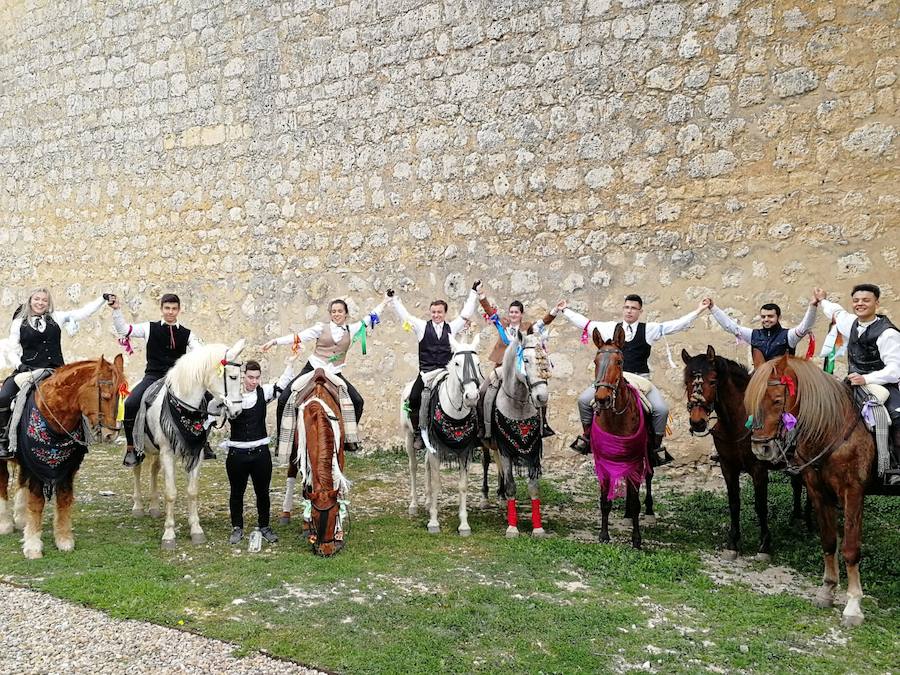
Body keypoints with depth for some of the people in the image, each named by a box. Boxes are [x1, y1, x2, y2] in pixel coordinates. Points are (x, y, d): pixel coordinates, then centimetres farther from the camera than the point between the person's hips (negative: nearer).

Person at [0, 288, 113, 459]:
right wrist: (19, 365, -9)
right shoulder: (18, 323, 10)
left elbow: (83, 312, 6)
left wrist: (103, 298, -3)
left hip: (55, 370, 2)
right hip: (28, 370, -1)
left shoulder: (57, 318, 12)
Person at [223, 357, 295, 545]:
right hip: (237, 453, -1)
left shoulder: (264, 392, 0)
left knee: (262, 492, 12)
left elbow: (283, 384, -1)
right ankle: (237, 528, 28)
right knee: (237, 492, 13)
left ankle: (264, 527, 28)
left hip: (260, 452, 2)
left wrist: (290, 363, -4)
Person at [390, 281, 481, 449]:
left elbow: (466, 313, 19)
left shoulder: (452, 328, 14)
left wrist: (474, 293, 21)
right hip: (426, 371, -1)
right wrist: (393, 299, 2)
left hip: (447, 371, 2)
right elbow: (404, 314, 7)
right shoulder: (422, 326, 9)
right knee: (414, 398, -22)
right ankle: (418, 432, -11)